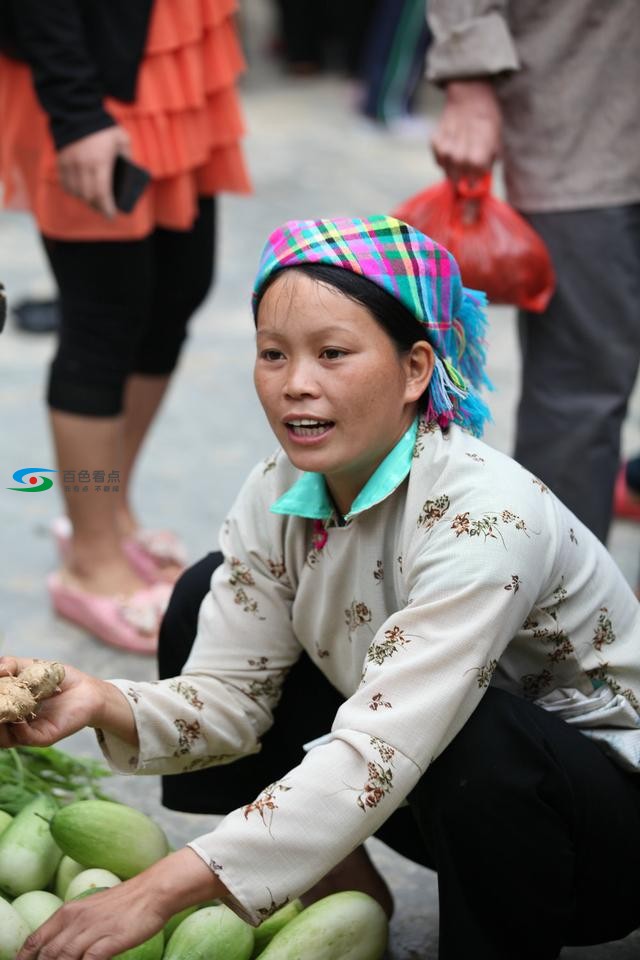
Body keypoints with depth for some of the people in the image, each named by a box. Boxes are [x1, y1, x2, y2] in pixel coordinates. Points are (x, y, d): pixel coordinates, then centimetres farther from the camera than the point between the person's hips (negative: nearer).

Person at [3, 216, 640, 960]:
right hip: (439, 793, 6)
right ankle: (338, 883, 9)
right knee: (208, 602, -2)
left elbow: (379, 754, -38)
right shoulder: (277, 495, -9)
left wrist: (162, 890, -42)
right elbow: (229, 697, -8)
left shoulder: (483, 513, -31)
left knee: (479, 737, -39)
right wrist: (104, 705, -30)